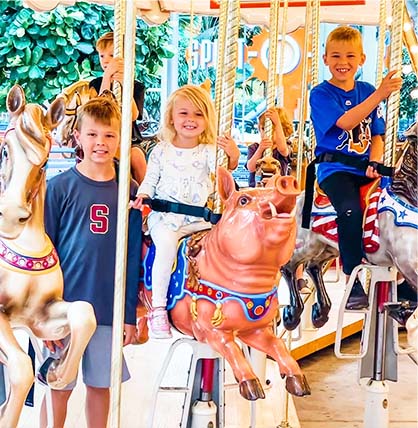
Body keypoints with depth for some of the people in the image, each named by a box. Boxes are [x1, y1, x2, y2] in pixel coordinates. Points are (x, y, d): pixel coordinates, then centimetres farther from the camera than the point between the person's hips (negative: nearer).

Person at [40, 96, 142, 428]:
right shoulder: (59, 186, -4)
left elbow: (133, 255, 4)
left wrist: (130, 314, 2)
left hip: (110, 309, 2)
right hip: (66, 305, -2)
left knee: (100, 385, 14)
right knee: (60, 388, 8)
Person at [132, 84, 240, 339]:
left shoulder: (209, 151, 6)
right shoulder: (161, 151, 8)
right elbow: (151, 180, 12)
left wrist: (232, 158, -29)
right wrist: (143, 195, -7)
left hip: (199, 218, 2)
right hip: (165, 216, -2)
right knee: (167, 242, -31)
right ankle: (158, 307, -22)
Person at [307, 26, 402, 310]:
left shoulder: (368, 92, 14)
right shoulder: (321, 94, -1)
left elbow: (376, 135, 11)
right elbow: (345, 122, -18)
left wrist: (375, 163, -8)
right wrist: (380, 94, -25)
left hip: (365, 169, 5)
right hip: (335, 169, -5)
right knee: (351, 210, -31)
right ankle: (354, 284, -20)